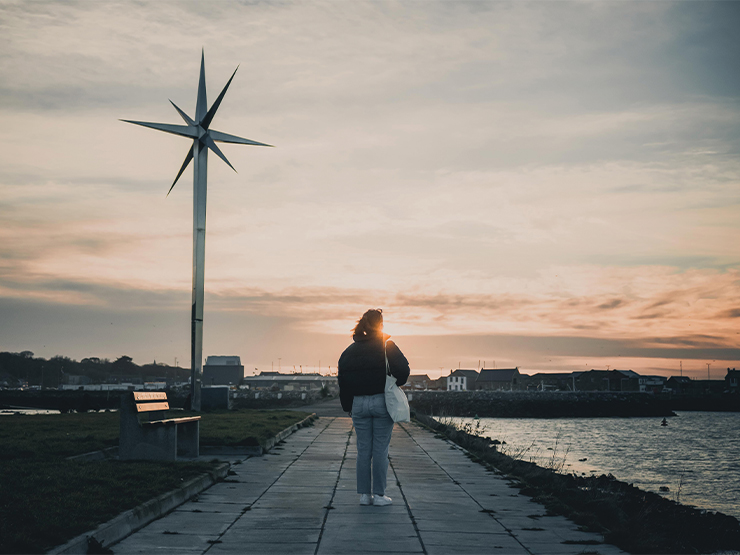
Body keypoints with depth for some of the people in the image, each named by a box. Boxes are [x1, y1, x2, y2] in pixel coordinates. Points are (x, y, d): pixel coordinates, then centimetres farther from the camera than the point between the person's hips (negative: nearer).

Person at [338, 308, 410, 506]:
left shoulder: (351, 350, 7)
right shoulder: (386, 346, -6)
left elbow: (342, 378, 6)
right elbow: (402, 368, -18)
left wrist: (347, 406, 13)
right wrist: (396, 385, 2)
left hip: (359, 403, 4)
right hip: (382, 402, -4)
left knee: (363, 450, 9)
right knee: (381, 450, 2)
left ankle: (364, 494, 10)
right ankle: (379, 495, 4)